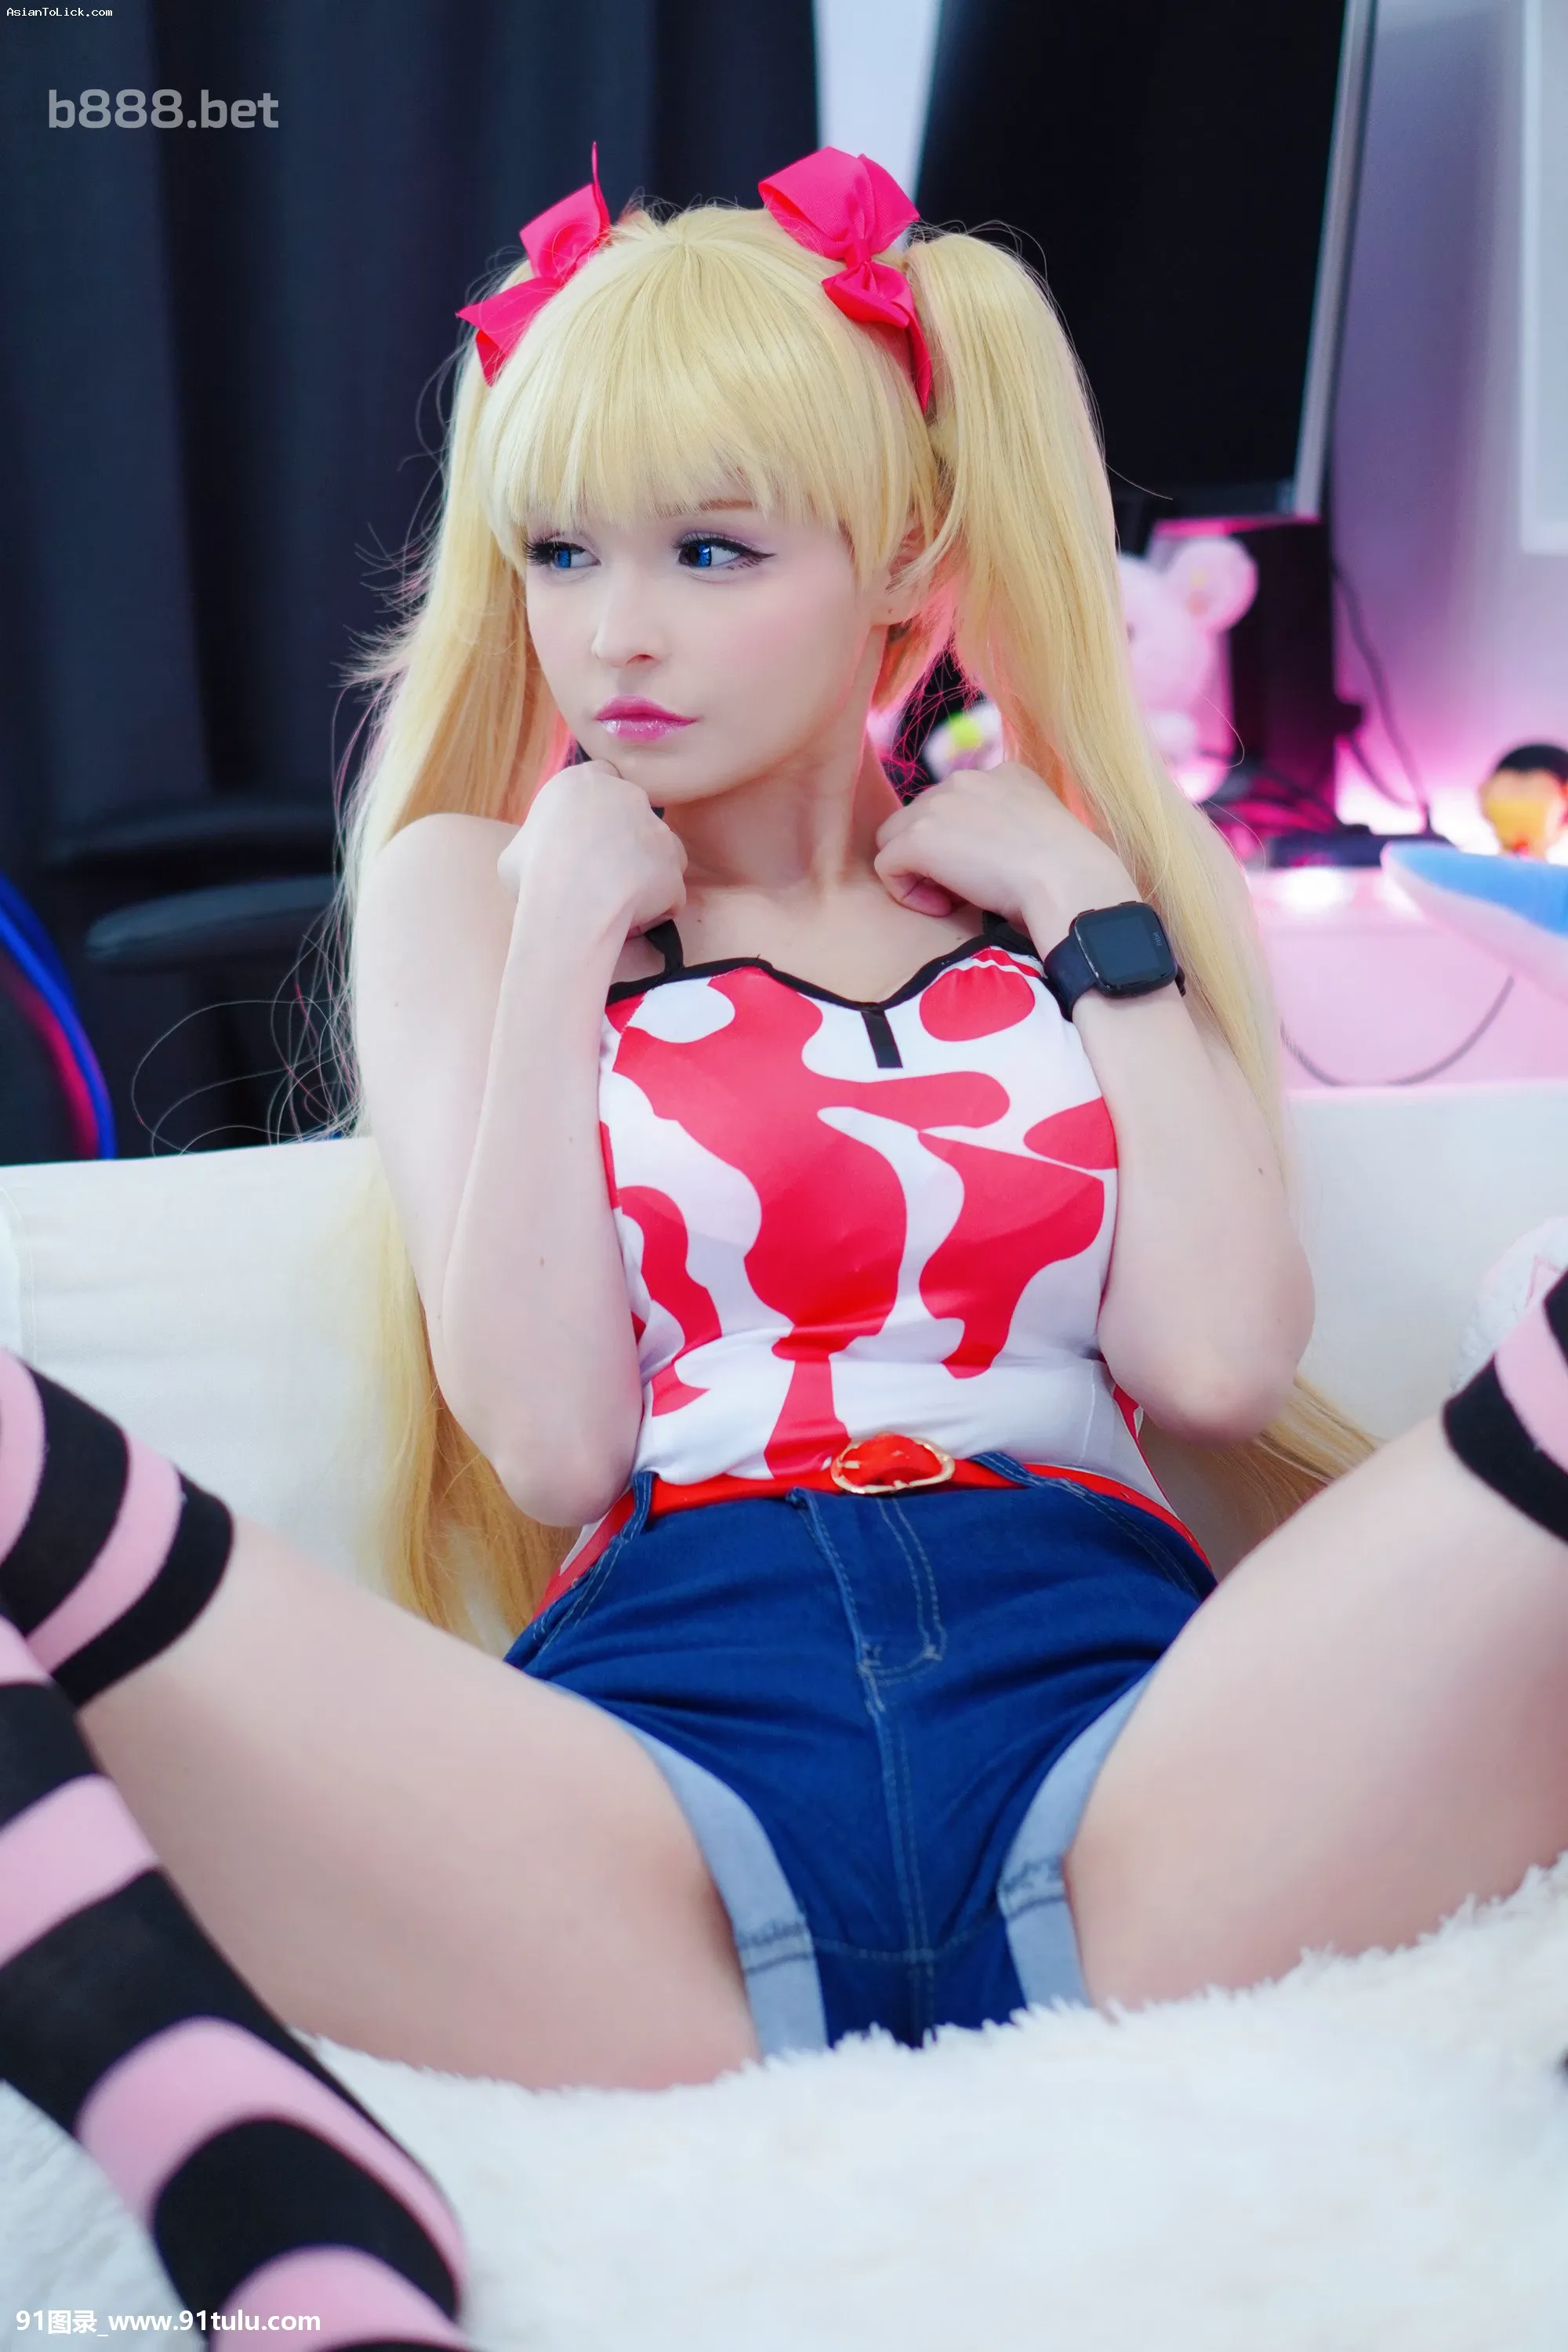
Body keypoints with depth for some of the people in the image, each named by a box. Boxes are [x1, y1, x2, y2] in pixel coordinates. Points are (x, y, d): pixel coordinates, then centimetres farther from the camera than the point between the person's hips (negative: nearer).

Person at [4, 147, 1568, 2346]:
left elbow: (1222, 1363, 4)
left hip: (1125, 1745, 2)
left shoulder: (1115, 881, 22)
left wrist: (1093, 915, 10)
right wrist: (562, 939, 5)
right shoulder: (469, 890, 18)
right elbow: (552, 1443, 4)